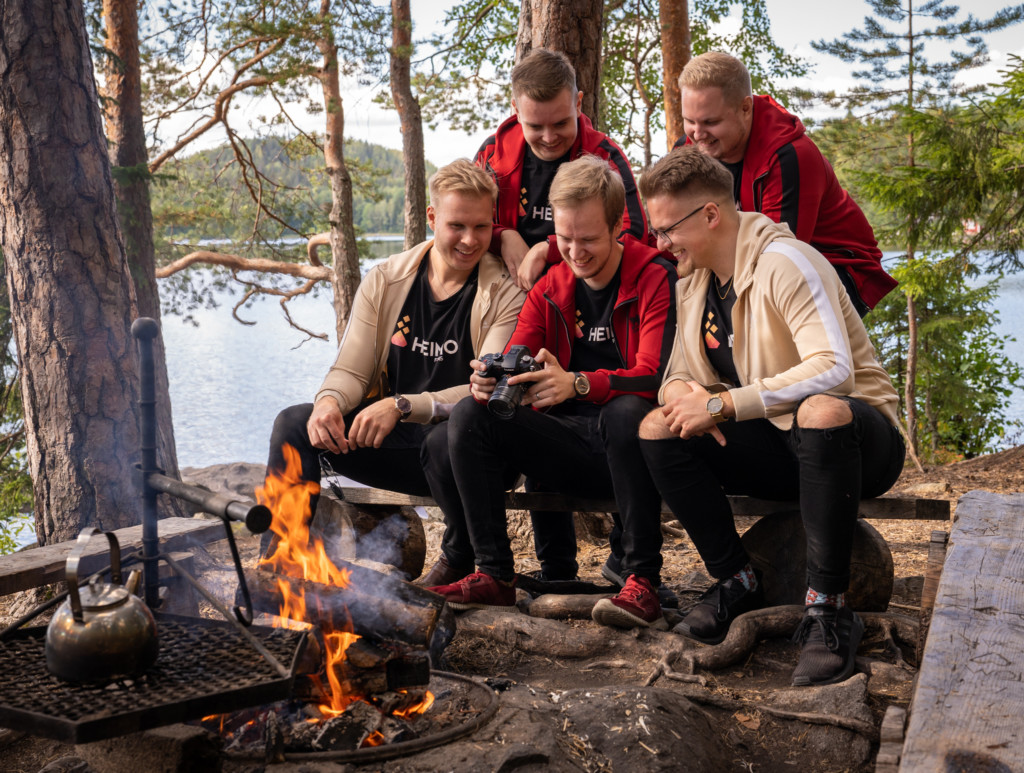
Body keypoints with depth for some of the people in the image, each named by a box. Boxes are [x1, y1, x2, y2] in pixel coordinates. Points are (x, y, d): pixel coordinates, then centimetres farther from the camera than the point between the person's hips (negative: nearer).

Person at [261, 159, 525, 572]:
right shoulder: (384, 282, 7)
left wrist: (403, 406, -28)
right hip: (390, 443, 4)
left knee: (447, 441, -39)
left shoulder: (505, 294, -5)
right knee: (294, 423, -16)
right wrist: (330, 400, -20)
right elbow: (352, 370, 6)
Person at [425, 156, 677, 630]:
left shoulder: (654, 278, -6)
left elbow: (653, 376, -19)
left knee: (626, 411, -38)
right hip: (568, 442, 5)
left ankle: (643, 581, -29)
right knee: (470, 414, -15)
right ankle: (495, 576, -11)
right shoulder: (549, 289, 13)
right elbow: (513, 364, 4)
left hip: (625, 445, -5)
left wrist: (577, 384, -36)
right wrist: (488, 381, -22)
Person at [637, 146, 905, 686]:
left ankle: (827, 606, -28)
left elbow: (834, 370, -29)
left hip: (857, 437, -6)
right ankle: (736, 581, -7)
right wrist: (684, 393, -15)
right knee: (658, 428, -15)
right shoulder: (692, 284, 6)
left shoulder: (784, 263, -17)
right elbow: (678, 377, 11)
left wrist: (723, 404, -29)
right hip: (775, 444, 7)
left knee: (821, 412, -41)